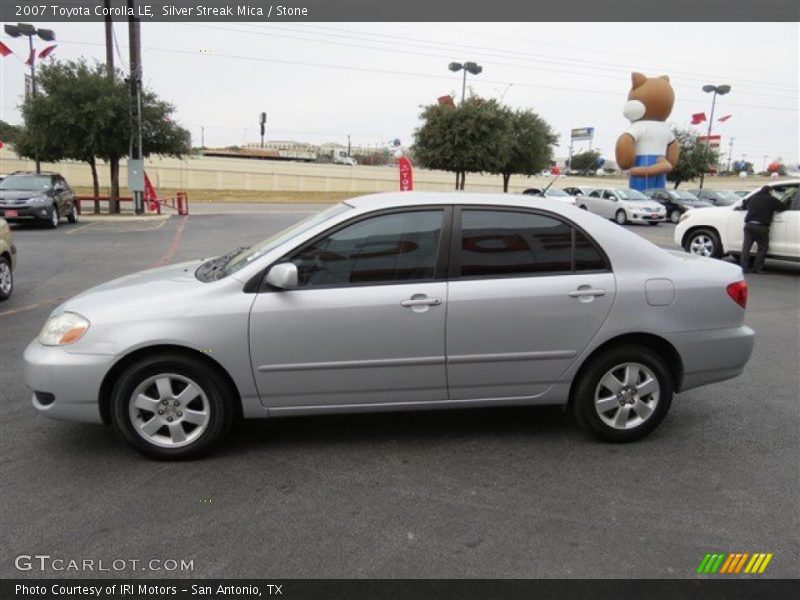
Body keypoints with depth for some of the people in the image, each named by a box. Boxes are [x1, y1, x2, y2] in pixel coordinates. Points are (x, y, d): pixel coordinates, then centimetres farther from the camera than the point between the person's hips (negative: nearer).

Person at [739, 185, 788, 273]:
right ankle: (756, 268, 2)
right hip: (761, 227, -3)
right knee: (762, 248, 7)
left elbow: (743, 206, 27)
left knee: (746, 246, 6)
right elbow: (783, 208, 7)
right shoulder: (772, 200, 3)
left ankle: (744, 267, 1)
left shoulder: (752, 197, 14)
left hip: (749, 225, 3)